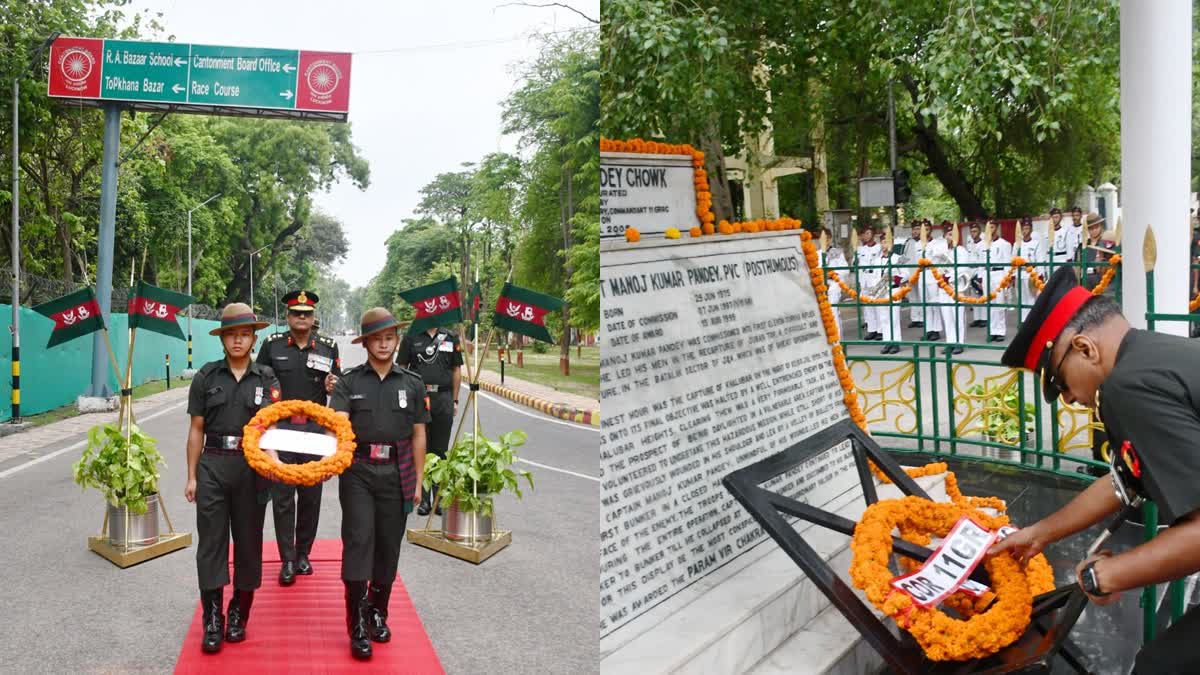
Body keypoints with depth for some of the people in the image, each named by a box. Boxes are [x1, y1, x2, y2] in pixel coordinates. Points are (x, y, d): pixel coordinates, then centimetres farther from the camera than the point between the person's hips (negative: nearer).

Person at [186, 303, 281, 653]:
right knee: (211, 542, 1)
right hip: (212, 466, 0)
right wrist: (191, 476, 3)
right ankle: (212, 620, 11)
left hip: (252, 467, 0)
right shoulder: (206, 377, 3)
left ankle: (239, 615, 24)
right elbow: (196, 430, 6)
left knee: (248, 542, 9)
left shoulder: (267, 378, 3)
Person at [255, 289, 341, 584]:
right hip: (280, 428, -1)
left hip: (315, 430, 1)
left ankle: (303, 554, 23)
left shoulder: (329, 347, 4)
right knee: (282, 496, 1)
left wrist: (332, 387, -13)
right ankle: (287, 560, 10)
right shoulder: (272, 344, 2)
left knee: (310, 496, 8)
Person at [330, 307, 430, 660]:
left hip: (396, 475, 2)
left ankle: (378, 612, 28)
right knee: (358, 539, -7)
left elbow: (418, 435, 8)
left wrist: (418, 481, 7)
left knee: (388, 546, 9)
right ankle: (358, 625, 2)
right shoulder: (349, 382, 0)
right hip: (358, 471, -2)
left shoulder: (412, 383, 4)